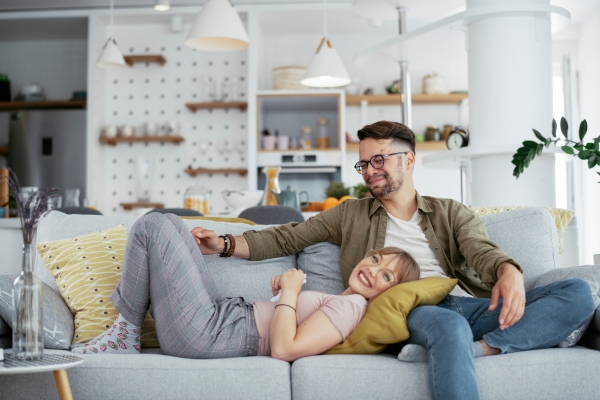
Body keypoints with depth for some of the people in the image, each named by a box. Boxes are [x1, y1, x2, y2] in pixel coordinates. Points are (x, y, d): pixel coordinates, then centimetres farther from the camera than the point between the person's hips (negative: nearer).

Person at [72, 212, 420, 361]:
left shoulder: (352, 305, -15)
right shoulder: (340, 304, 14)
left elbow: (283, 349, -26)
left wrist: (289, 292, -13)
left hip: (206, 334, -10)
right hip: (222, 314, 10)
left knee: (153, 226, -7)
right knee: (169, 223, 15)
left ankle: (127, 336, 5)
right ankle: (126, 333, 13)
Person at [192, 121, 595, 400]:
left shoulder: (451, 213, 23)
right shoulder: (351, 215, 25)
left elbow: (482, 250, 4)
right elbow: (288, 237, 20)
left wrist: (509, 272, -22)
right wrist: (226, 244, 5)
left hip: (463, 303, 3)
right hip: (403, 309, -2)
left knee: (578, 292, -20)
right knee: (449, 325, -40)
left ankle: (481, 348, -34)